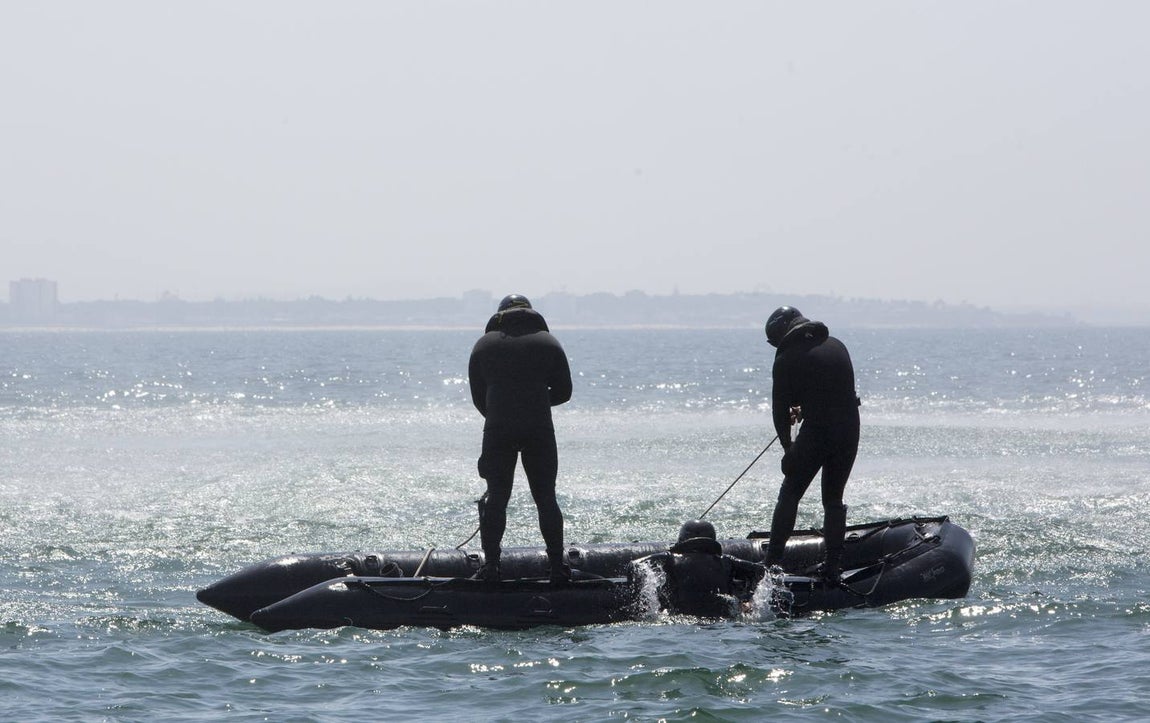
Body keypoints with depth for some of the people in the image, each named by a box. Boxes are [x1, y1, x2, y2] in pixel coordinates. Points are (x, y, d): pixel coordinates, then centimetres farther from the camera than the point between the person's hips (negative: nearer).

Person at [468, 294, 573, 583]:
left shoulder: (484, 345, 10)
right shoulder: (548, 343, 8)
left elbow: (477, 396, 9)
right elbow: (563, 392, 9)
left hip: (497, 431, 0)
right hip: (540, 430, 0)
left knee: (496, 498, 6)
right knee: (546, 499, 5)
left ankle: (490, 565, 0)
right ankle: (557, 567, 2)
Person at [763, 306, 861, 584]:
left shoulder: (787, 359, -3)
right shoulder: (837, 346, 13)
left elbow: (780, 408, 1)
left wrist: (787, 447, 14)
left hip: (816, 434, -5)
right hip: (849, 433, 5)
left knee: (789, 495, 5)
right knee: (834, 499, 15)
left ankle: (772, 562, -1)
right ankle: (833, 567, 12)